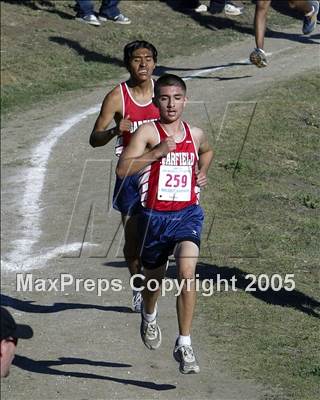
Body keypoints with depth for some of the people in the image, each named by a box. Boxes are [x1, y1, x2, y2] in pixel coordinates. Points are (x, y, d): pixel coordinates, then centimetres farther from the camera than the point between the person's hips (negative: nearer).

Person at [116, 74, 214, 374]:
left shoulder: (195, 135, 7)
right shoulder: (148, 132, -6)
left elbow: (207, 151, 33)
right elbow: (122, 169, -17)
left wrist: (202, 172, 13)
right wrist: (157, 152, -24)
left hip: (187, 214, 1)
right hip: (155, 216, -1)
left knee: (187, 272, -21)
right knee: (153, 278, 17)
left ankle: (184, 344, -16)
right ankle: (149, 317, 53)